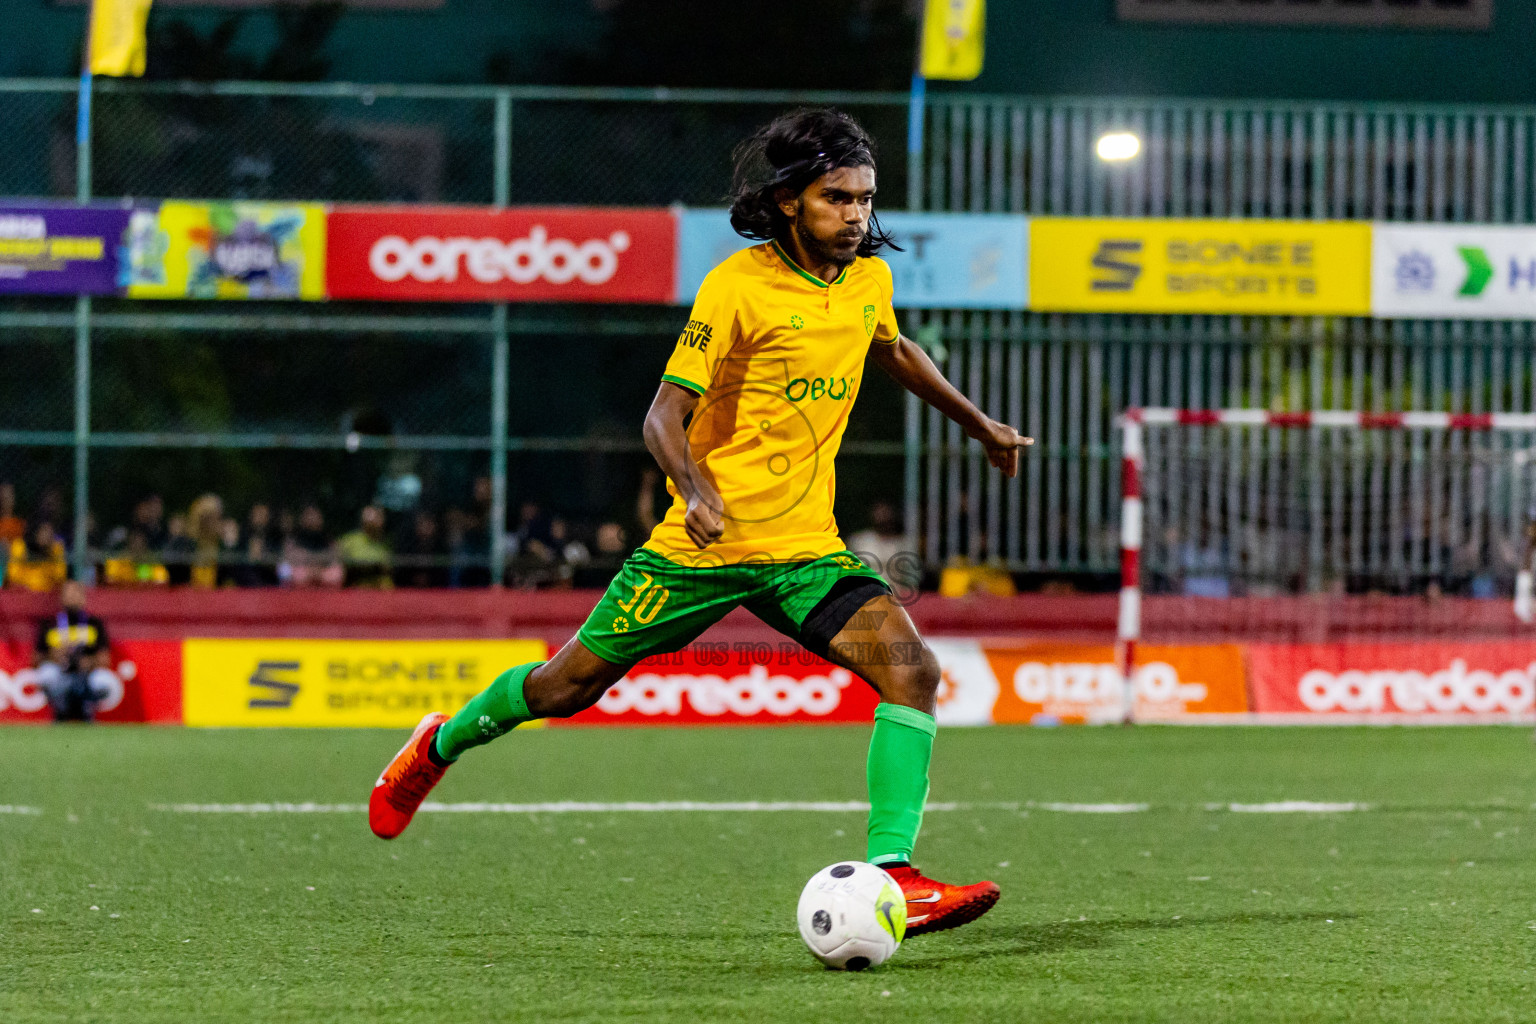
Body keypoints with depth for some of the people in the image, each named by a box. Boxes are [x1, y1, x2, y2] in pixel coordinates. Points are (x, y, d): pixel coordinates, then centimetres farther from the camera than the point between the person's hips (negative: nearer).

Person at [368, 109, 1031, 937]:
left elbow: (895, 353, 29)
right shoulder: (738, 285, -14)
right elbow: (666, 413, -15)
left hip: (806, 545, 4)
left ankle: (891, 874, -22)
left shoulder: (868, 279, 4)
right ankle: (441, 745, 38)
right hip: (706, 542, -4)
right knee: (570, 685, 8)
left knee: (911, 670, -20)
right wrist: (695, 489, -33)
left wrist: (977, 422, 36)